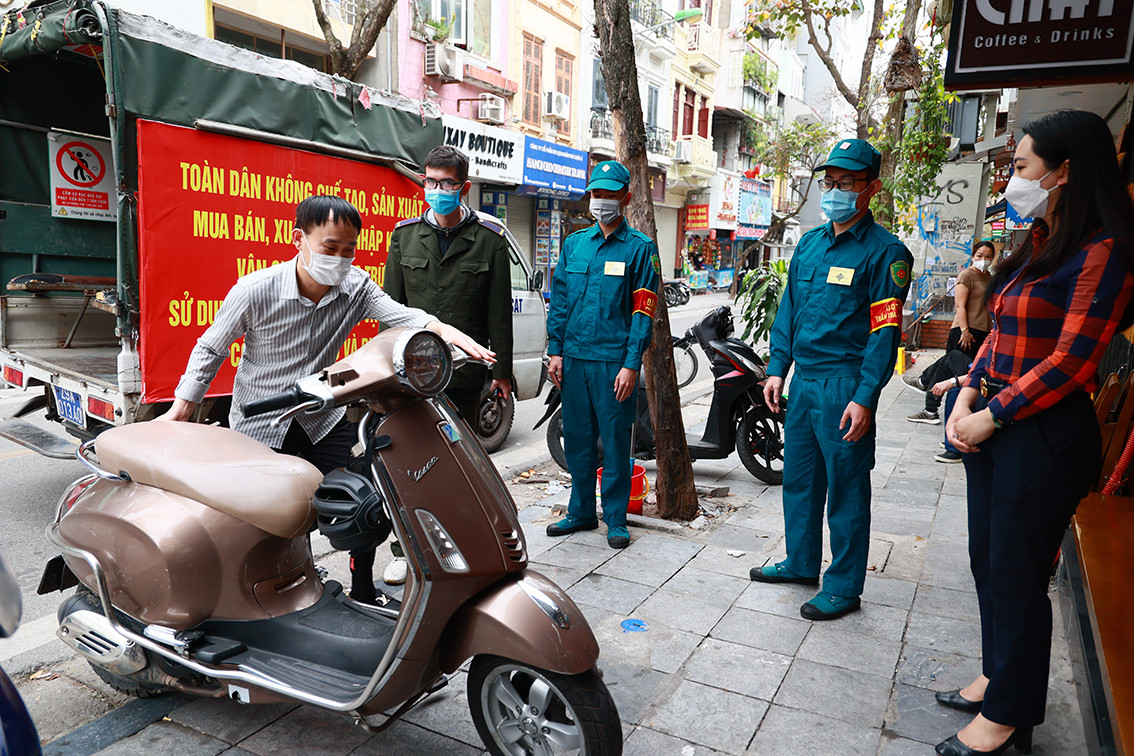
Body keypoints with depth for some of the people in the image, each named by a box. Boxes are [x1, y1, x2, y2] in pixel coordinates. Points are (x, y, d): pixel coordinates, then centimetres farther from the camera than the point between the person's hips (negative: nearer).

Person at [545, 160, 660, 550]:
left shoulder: (640, 247, 0)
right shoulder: (574, 243, 13)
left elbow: (644, 311, -5)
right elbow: (559, 300, 14)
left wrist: (631, 364, -12)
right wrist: (555, 351, 6)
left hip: (614, 360, -4)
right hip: (573, 357, 4)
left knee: (615, 442, 1)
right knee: (577, 439, 11)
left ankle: (616, 518, 15)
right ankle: (581, 512, 26)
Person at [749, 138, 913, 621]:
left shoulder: (885, 251, -8)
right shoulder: (809, 243, 13)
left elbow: (885, 331, -13)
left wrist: (864, 398, -19)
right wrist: (777, 369, 10)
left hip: (845, 383, -7)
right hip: (803, 378, 7)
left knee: (846, 489, 2)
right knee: (798, 477, 17)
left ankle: (844, 587, 16)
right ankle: (801, 562, 34)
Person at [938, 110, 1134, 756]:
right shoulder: (1038, 248, 15)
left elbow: (1073, 359, -18)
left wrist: (993, 416, -16)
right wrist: (969, 395, 2)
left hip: (1045, 436, -9)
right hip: (993, 429, 9)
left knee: (1017, 578, 3)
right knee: (988, 562, 17)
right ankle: (998, 678, 35)